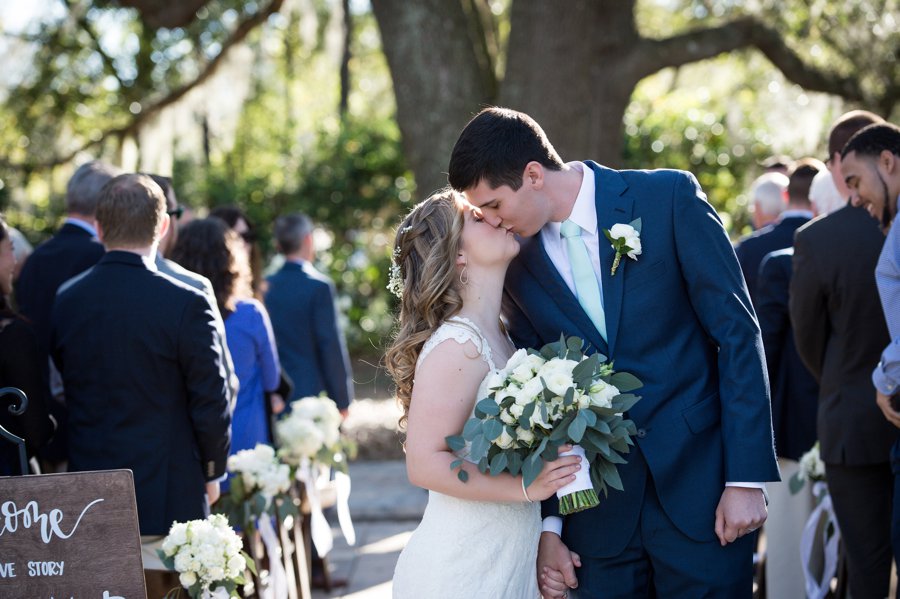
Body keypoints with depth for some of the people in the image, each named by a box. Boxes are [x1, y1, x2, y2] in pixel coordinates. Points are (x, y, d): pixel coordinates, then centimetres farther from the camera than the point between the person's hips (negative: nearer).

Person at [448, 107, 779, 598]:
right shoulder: (520, 267, 3)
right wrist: (547, 524, 4)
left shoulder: (669, 198, -6)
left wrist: (747, 475, -11)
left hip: (700, 486, -3)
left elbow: (737, 332, -6)